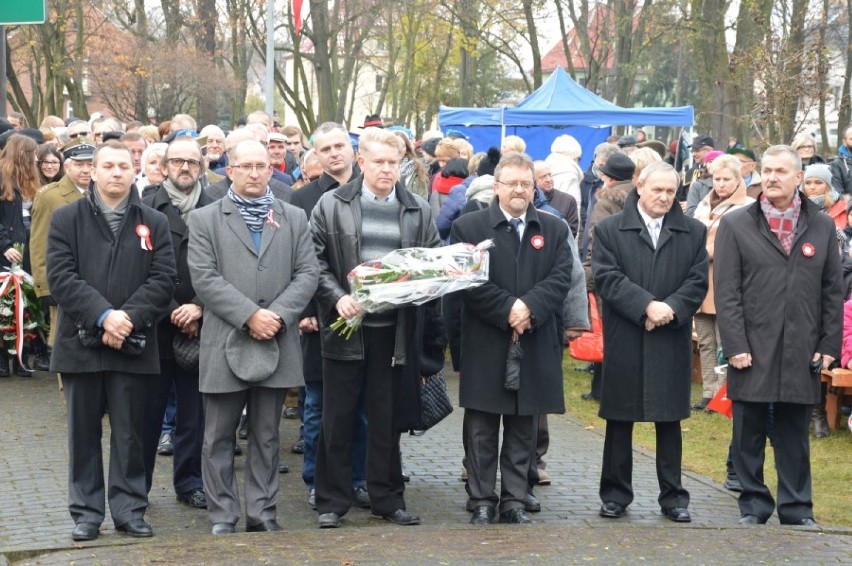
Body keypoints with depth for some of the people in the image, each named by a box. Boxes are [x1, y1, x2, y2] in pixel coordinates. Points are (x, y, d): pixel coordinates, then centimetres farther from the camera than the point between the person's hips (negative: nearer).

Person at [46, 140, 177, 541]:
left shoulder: (154, 223, 7)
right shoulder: (66, 219, 4)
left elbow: (162, 279, -2)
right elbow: (61, 277, -6)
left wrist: (128, 318, -16)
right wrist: (103, 315, -17)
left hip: (133, 345, 0)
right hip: (81, 343, 0)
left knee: (130, 433, 5)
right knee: (83, 432, 6)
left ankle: (129, 509, 14)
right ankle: (86, 512, 14)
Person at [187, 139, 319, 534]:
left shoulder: (294, 219, 12)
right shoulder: (205, 219, 4)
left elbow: (307, 273, 4)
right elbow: (204, 278, -7)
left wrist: (278, 315, -11)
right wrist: (250, 315, -15)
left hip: (277, 344, 2)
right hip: (225, 343, -2)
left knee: (266, 438, 9)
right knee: (219, 439, 3)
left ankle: (263, 514, 17)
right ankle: (222, 518, 12)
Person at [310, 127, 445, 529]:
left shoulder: (419, 211, 8)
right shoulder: (331, 206, 2)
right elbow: (316, 261, 0)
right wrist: (337, 297, -16)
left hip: (396, 330, 2)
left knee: (388, 418, 8)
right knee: (338, 418, 5)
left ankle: (387, 498, 19)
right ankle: (331, 501, 14)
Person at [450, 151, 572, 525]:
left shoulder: (554, 230, 10)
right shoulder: (468, 227, 1)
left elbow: (560, 279, -1)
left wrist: (529, 307, -17)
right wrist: (508, 309, -16)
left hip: (534, 346, 3)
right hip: (485, 345, -2)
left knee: (523, 430, 8)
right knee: (482, 429, 3)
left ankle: (514, 500, 15)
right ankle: (482, 501, 10)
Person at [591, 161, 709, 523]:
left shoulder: (693, 232, 8)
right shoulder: (609, 230, 2)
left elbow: (698, 282, 1)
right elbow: (606, 277, -8)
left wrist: (670, 308, -16)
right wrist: (647, 305, -17)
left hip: (672, 341, 1)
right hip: (624, 342, -1)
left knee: (669, 421, 6)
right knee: (620, 421, 6)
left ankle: (673, 496, 14)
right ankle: (615, 494, 15)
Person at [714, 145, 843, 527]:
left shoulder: (822, 227, 8)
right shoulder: (736, 225, 1)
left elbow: (833, 291, 8)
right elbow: (726, 291, -3)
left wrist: (829, 345, 2)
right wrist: (735, 346, -10)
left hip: (802, 353, 1)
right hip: (752, 351, -1)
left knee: (795, 435, 9)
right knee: (749, 434, 5)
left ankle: (797, 509, 18)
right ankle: (753, 506, 17)